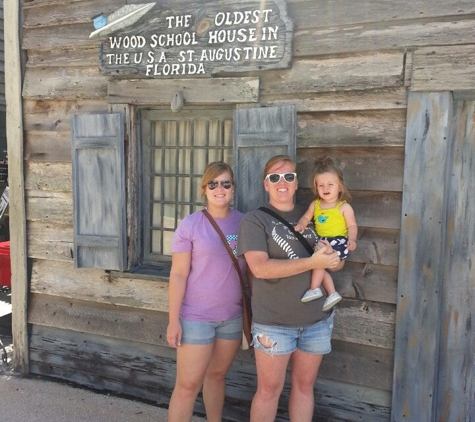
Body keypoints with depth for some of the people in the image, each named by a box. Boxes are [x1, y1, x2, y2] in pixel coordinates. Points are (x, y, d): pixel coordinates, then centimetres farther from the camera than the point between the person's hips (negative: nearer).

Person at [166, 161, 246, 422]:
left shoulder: (243, 223, 0)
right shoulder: (190, 225, -10)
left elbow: (250, 269, 8)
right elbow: (178, 275, -10)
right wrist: (173, 320, -11)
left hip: (233, 315, 4)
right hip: (196, 317, -3)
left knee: (217, 374, 19)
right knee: (188, 385, 2)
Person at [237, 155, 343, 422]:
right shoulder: (255, 220, -6)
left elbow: (337, 262, 11)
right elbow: (260, 268, -19)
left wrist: (332, 256, -14)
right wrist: (312, 262, -21)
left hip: (317, 319, 4)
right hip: (273, 321, -4)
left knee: (304, 386, 15)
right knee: (270, 390, 6)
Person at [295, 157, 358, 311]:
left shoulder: (344, 207, -7)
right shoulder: (315, 204, 7)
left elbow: (352, 226, -5)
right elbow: (306, 217, 15)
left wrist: (351, 240, -23)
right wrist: (301, 224, -8)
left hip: (337, 242, -6)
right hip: (321, 242, 7)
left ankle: (314, 289, -16)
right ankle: (332, 294, 10)